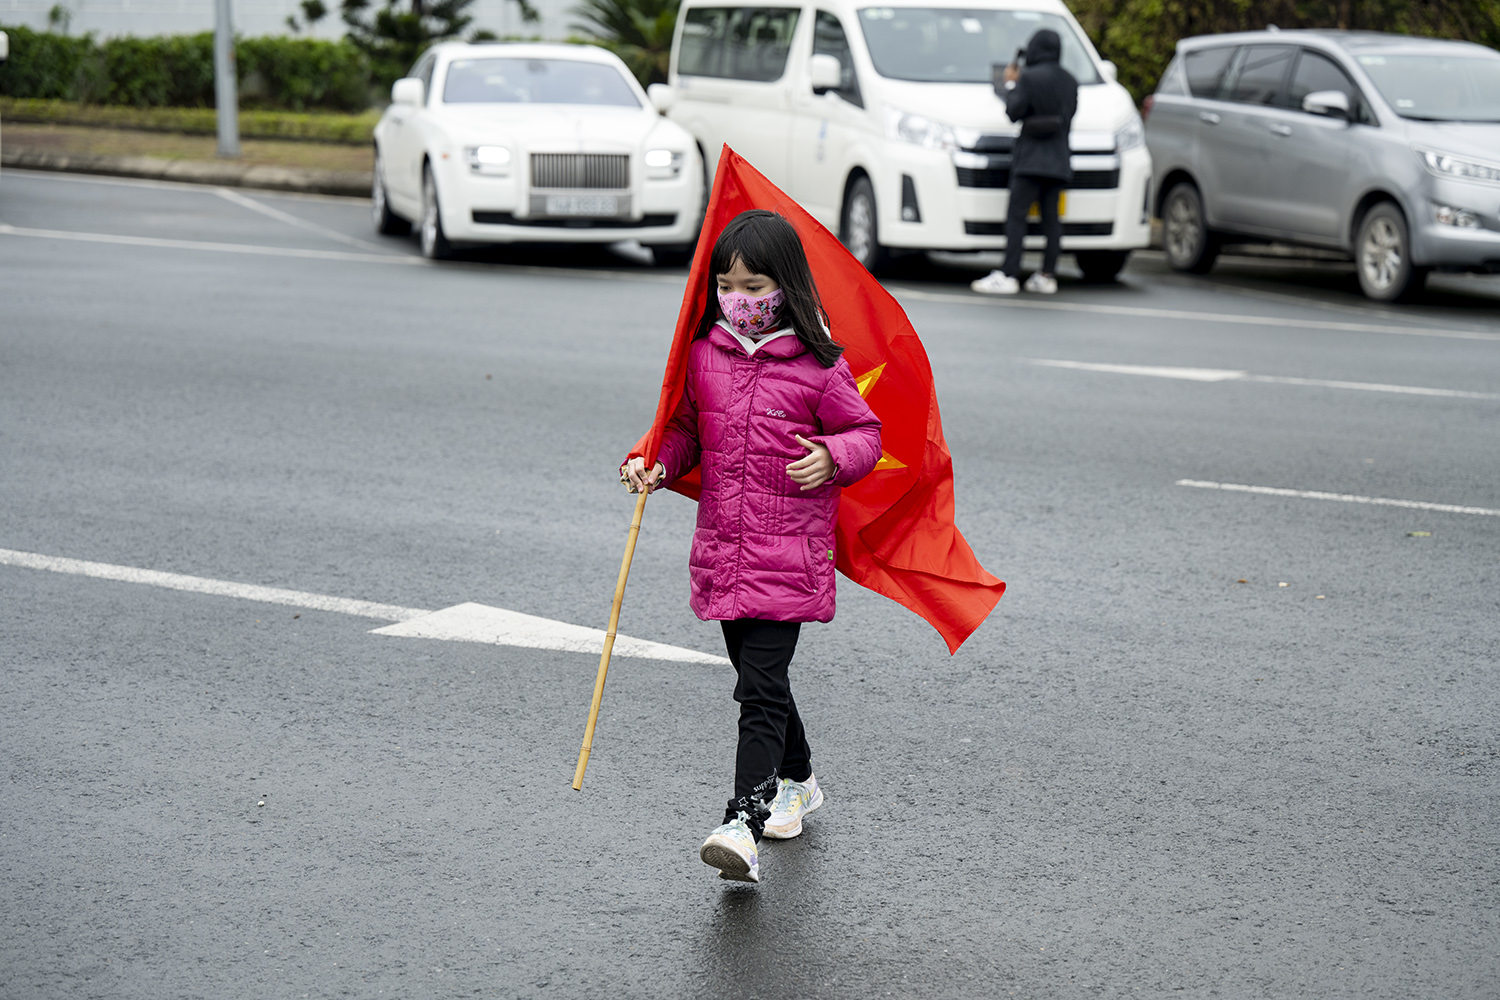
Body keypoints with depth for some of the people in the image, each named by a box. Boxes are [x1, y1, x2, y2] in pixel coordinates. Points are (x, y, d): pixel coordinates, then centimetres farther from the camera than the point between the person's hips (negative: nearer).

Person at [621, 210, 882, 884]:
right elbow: (686, 427, 17)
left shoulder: (818, 367, -7)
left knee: (762, 686, -14)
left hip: (788, 554, -5)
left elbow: (866, 432, 2)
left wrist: (833, 456, -18)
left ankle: (743, 827, -21)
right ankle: (796, 781, 41)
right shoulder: (703, 355, 6)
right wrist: (657, 463, -1)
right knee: (757, 680, 18)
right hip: (722, 550, 6)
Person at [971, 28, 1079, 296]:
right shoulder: (1070, 81, 9)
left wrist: (1010, 85, 5)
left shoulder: (1029, 78, -10)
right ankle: (1048, 276, 7)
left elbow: (1014, 113, -10)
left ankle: (1008, 276, -14)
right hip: (1059, 158, 6)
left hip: (1030, 159, -6)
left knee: (1016, 216, -7)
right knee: (1051, 217, 7)